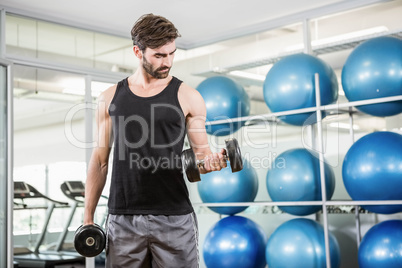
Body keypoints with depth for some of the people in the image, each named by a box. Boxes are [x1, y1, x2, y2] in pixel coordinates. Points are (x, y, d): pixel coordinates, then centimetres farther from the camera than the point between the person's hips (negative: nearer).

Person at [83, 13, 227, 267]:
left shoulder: (187, 97, 3)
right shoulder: (110, 98, 8)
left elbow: (200, 152, 5)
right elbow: (100, 160, 11)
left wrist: (210, 161, -20)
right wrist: (88, 217, 7)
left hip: (174, 217, -1)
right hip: (123, 218, 2)